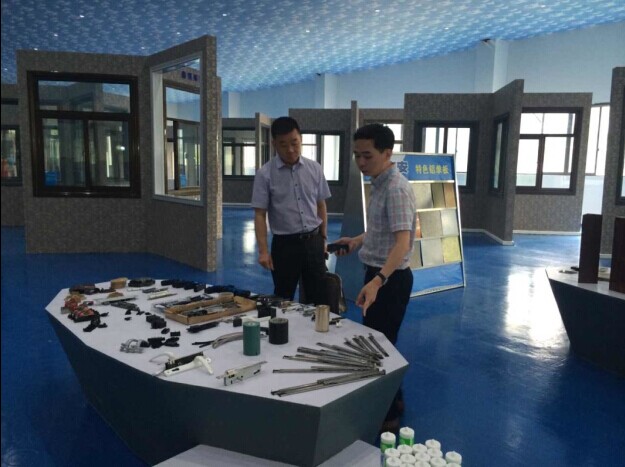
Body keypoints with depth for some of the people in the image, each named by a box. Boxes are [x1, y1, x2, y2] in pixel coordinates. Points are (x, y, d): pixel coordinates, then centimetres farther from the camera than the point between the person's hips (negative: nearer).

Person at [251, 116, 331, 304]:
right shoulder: (265, 174, -8)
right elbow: (260, 214, -8)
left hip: (313, 241, 3)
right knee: (283, 300, 10)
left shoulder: (315, 169, 1)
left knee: (317, 297, 12)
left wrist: (323, 238, 10)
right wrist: (263, 250, -14)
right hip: (284, 243, -2)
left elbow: (321, 205, 9)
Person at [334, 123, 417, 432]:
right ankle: (392, 399, 38)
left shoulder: (396, 189, -23)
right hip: (378, 275, 10)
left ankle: (387, 416, 21)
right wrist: (358, 240, 8)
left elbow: (402, 242, -34)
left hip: (390, 279, -10)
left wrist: (377, 281, -46)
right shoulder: (379, 184, 8)